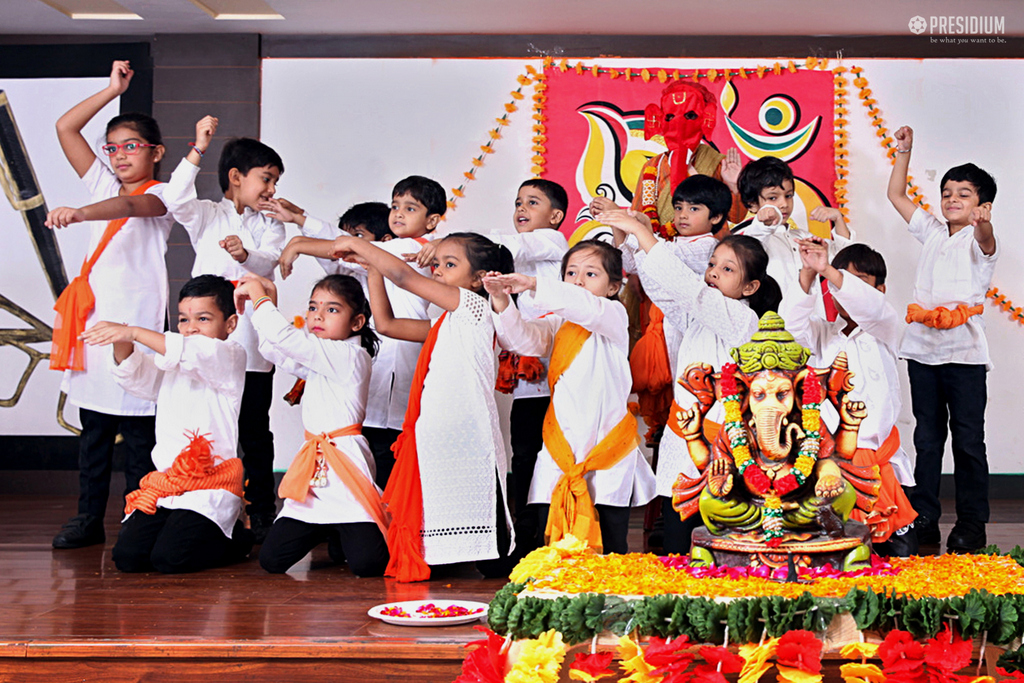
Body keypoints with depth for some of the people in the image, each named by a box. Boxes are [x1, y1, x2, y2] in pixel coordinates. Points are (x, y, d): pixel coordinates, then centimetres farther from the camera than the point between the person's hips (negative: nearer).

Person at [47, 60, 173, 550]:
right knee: (93, 426, 8)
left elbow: (130, 206, -25)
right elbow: (65, 128, 14)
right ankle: (89, 519, 13)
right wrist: (113, 89, 13)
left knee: (138, 430, -3)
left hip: (136, 321, -6)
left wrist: (80, 212, -42)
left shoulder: (160, 195, -1)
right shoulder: (103, 185, 16)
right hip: (92, 316, 6)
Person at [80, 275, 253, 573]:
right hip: (165, 483, 6)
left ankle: (235, 538, 6)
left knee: (169, 558, -23)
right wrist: (122, 344, -16)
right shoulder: (169, 364, 22)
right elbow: (134, 375, 6)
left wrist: (134, 332, -26)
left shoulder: (231, 358, -1)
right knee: (127, 556, -11)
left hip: (211, 487, -6)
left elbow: (193, 354, -21)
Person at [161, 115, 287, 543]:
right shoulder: (207, 215, 9)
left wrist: (245, 254, -31)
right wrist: (197, 151, -18)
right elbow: (176, 201, -12)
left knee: (254, 430, 4)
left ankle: (261, 511, 11)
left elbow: (269, 263, -8)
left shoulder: (269, 225, 11)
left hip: (252, 345, 1)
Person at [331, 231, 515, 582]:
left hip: (468, 444, -9)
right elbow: (386, 323, 26)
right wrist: (373, 269, 22)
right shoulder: (443, 325, 21)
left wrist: (357, 244, 0)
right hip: (436, 440, 9)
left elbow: (404, 276, -10)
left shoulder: (474, 306, -5)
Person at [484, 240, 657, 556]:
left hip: (608, 445, -3)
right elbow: (522, 339, -5)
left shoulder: (614, 316, 0)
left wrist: (535, 285, -30)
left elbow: (586, 308, -22)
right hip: (561, 447, 3)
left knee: (611, 547, 1)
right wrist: (502, 304, -23)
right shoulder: (558, 324, 13)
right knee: (551, 538, -2)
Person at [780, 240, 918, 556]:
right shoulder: (822, 333, 12)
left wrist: (827, 270, -30)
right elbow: (791, 324, -9)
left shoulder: (885, 329, 6)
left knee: (901, 553, -6)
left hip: (875, 452, -1)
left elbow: (870, 306, -17)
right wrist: (807, 275, -22)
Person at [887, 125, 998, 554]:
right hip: (923, 349, 5)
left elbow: (986, 242, -27)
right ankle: (923, 519, 13)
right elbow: (896, 196, 22)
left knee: (968, 441, -1)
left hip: (964, 353, -5)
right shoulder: (932, 232, 15)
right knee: (927, 438, 9)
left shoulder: (978, 240, -1)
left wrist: (984, 225, -49)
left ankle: (971, 525, 5)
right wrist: (904, 153, 14)